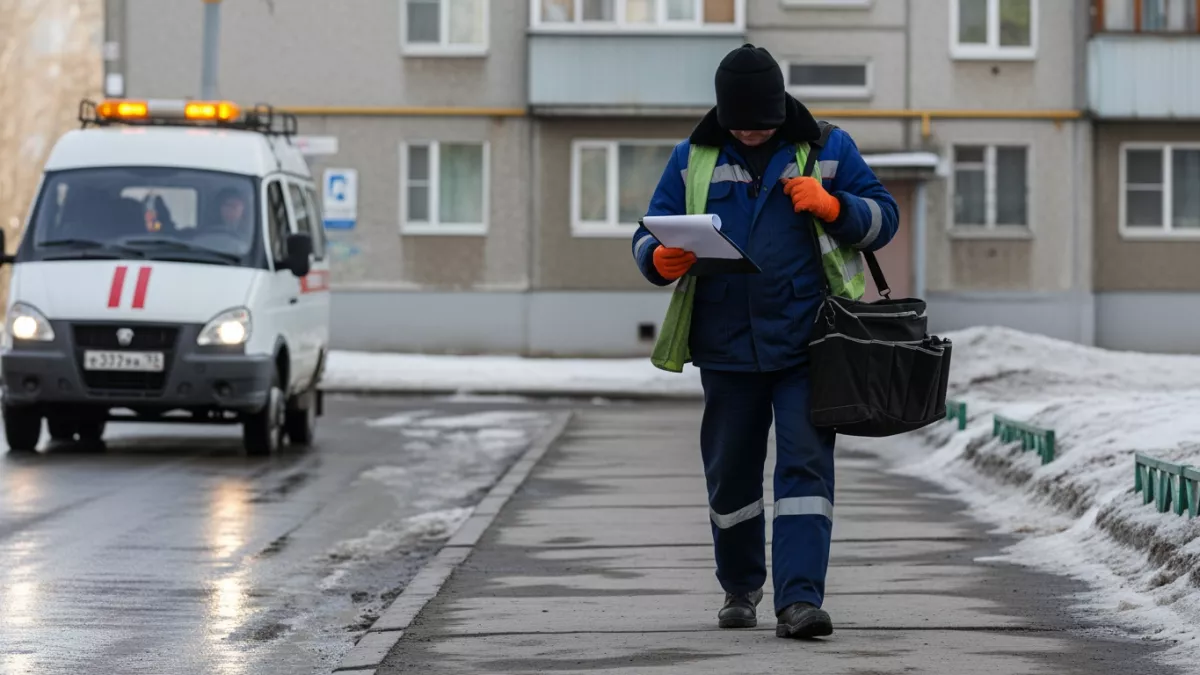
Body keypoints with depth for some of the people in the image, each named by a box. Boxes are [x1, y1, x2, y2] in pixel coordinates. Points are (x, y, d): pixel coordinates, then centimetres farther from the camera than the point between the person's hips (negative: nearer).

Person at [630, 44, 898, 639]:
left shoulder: (827, 149, 4)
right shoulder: (693, 159, 6)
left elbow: (882, 218, 6)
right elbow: (647, 238, 8)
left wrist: (831, 206, -14)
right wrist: (662, 259, -17)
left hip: (805, 343, -2)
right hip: (726, 346, 2)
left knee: (804, 464, -11)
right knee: (730, 473, 11)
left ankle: (799, 600, -16)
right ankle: (740, 588, 32)